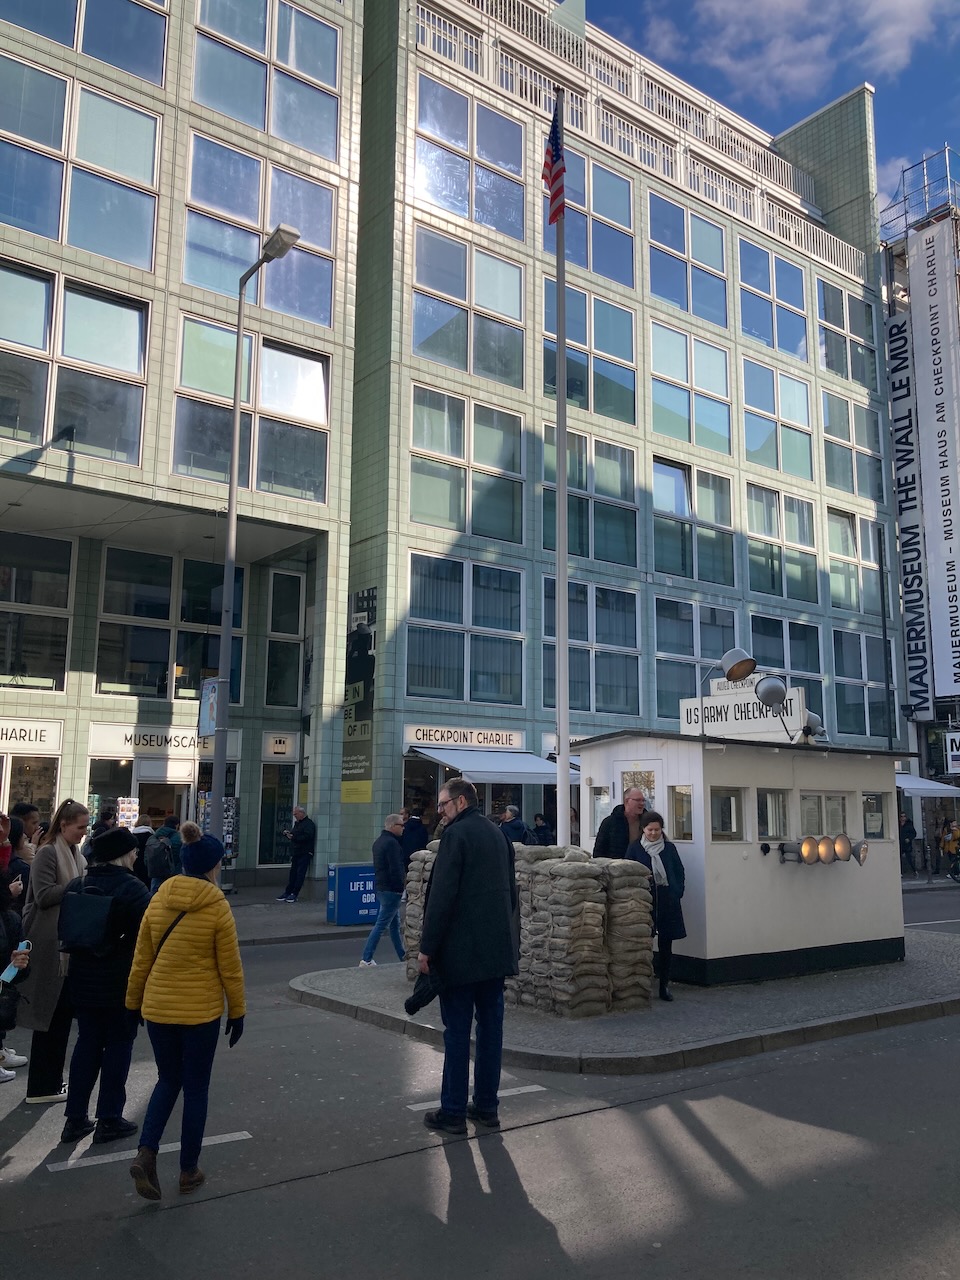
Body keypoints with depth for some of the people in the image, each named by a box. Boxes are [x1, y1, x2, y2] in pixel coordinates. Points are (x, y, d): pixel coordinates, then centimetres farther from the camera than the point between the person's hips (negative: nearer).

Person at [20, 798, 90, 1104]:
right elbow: (44, 896, -20)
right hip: (51, 946, -8)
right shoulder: (48, 853, -12)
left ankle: (50, 1079, 23)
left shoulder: (75, 854, 13)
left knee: (62, 1013, 13)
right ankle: (43, 1085, 8)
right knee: (51, 1013, -1)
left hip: (70, 944, 8)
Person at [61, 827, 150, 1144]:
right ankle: (109, 1120, 13)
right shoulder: (132, 888, -18)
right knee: (118, 1046, 7)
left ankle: (75, 1118, 20)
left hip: (83, 982, 6)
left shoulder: (77, 886, 2)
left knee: (87, 1044, 16)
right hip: (122, 984, -6)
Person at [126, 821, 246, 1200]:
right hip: (201, 1011, -4)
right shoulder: (217, 908, -14)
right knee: (196, 1088, 12)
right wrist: (237, 1011, 3)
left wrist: (133, 1002, 16)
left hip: (157, 1008, 4)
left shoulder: (158, 901, -3)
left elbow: (141, 959, 4)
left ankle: (146, 1153, 3)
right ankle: (189, 1171, 21)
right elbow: (230, 968, -8)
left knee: (168, 1080, 21)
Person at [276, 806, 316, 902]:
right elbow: (294, 836, 25)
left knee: (300, 874, -6)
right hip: (296, 853, 8)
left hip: (304, 854, -8)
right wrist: (287, 834, 4)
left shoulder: (308, 823, -8)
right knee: (292, 873, 8)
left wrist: (293, 837, -22)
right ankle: (287, 892, 11)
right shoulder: (297, 823, 19)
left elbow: (307, 837, -22)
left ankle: (294, 894, -4)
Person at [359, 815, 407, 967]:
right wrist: (402, 886, -12)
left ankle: (403, 957, 25)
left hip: (381, 887, 10)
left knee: (395, 924, 17)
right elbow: (396, 869, -22)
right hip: (391, 889, -10)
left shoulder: (379, 841, 14)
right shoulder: (392, 843, -18)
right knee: (381, 925, -6)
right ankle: (366, 959, -4)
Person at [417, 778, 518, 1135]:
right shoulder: (498, 835, 11)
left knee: (457, 1030, 0)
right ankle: (486, 1106, 19)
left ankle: (453, 1112, 7)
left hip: (461, 951, -7)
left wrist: (427, 948, -13)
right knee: (490, 1027, 11)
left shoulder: (456, 834, -13)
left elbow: (442, 896, -17)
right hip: (497, 949, 7)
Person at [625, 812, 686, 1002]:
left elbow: (680, 872, 13)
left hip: (668, 902, 2)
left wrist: (677, 893, 3)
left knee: (666, 945, 6)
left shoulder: (669, 848, 7)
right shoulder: (635, 848, 1)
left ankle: (665, 985, 16)